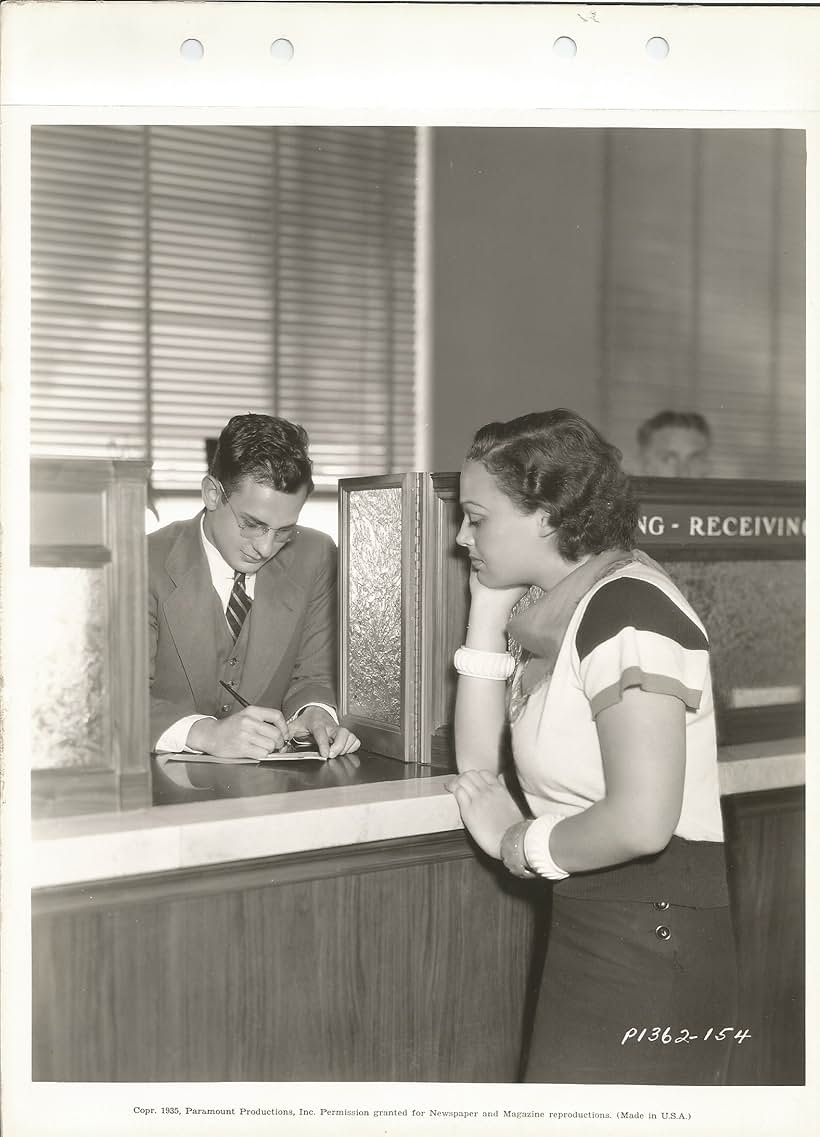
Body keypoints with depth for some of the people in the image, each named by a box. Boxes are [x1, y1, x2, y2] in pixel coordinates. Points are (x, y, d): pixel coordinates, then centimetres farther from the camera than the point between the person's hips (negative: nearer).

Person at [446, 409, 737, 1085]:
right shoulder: (563, 611, 8)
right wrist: (489, 607, 1)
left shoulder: (626, 607, -20)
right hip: (593, 925, 9)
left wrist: (517, 844, -12)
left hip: (648, 940, -9)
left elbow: (640, 822, -30)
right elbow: (478, 758, 7)